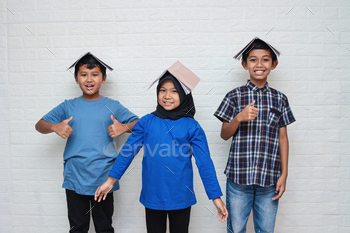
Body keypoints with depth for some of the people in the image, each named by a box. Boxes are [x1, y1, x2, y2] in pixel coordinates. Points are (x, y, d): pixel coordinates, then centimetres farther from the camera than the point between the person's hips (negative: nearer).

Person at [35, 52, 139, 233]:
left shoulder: (113, 106, 2)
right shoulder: (68, 106, 6)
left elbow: (139, 124, 2)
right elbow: (40, 125, 8)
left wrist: (124, 127, -18)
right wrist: (55, 127, -13)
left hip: (103, 180, -1)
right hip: (74, 179, 2)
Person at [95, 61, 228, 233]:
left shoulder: (192, 127, -5)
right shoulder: (146, 122, -2)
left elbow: (204, 163, -5)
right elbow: (127, 151, 2)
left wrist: (216, 197, -5)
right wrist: (111, 180, 1)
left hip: (181, 197, -1)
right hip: (152, 196, 1)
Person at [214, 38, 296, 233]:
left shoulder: (279, 99, 5)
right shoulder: (235, 96, 0)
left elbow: (282, 138, 8)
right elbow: (225, 135, 2)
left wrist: (284, 174, 4)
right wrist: (239, 117, -18)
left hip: (270, 177, 2)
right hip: (239, 175, -1)